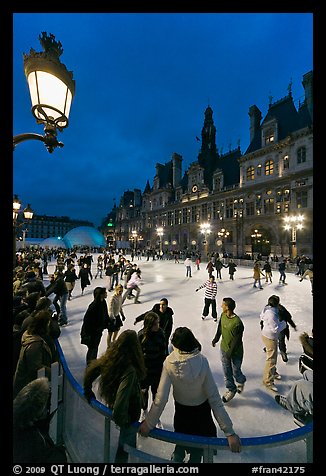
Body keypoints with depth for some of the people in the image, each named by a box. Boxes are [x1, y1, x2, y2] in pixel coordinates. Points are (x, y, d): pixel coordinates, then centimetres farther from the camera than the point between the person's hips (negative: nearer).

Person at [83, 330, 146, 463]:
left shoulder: (109, 359, -20)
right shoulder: (130, 370, -38)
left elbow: (90, 370, -6)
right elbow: (121, 401, -35)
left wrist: (88, 390, 11)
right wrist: (122, 420, -15)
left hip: (111, 403, 6)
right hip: (129, 412, -6)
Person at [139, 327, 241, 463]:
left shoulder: (169, 363, -28)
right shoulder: (201, 361, -29)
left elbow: (161, 398, -24)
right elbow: (214, 398, -25)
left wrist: (149, 424, -11)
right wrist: (229, 432, -17)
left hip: (181, 411, 1)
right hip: (201, 411, 0)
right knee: (197, 451, 29)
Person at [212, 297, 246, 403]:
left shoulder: (237, 323, -32)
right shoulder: (223, 315, -12)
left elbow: (236, 341, -23)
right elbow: (220, 328, 6)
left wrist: (229, 353, -15)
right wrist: (216, 339, 17)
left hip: (235, 352, -5)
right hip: (224, 349, 5)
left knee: (236, 372, 17)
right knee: (226, 372, 19)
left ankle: (241, 381, 50)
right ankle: (231, 389, 43)